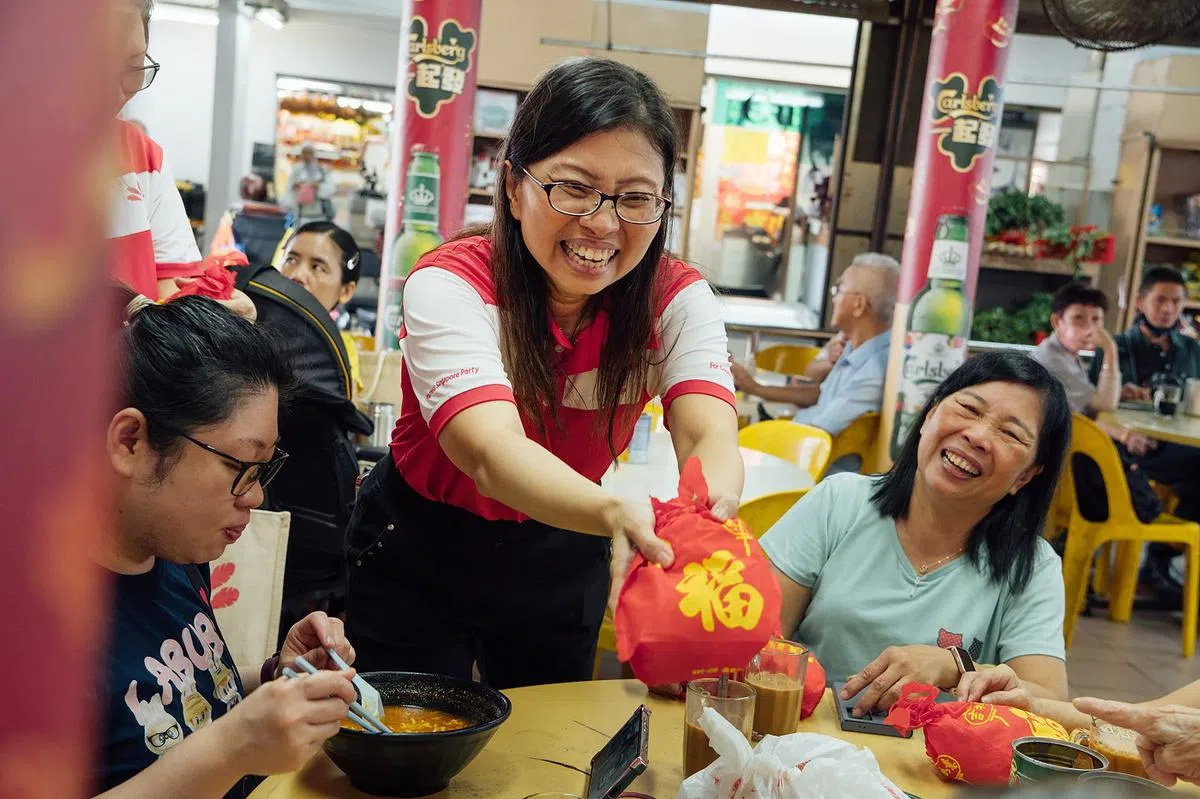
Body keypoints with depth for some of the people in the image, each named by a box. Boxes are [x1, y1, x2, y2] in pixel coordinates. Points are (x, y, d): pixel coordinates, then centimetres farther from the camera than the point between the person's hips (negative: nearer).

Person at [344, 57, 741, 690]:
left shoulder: (676, 298, -17)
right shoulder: (449, 285, -27)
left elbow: (709, 435, -32)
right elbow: (494, 452, -43)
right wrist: (616, 515, -63)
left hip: (563, 559, 3)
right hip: (416, 558, -3)